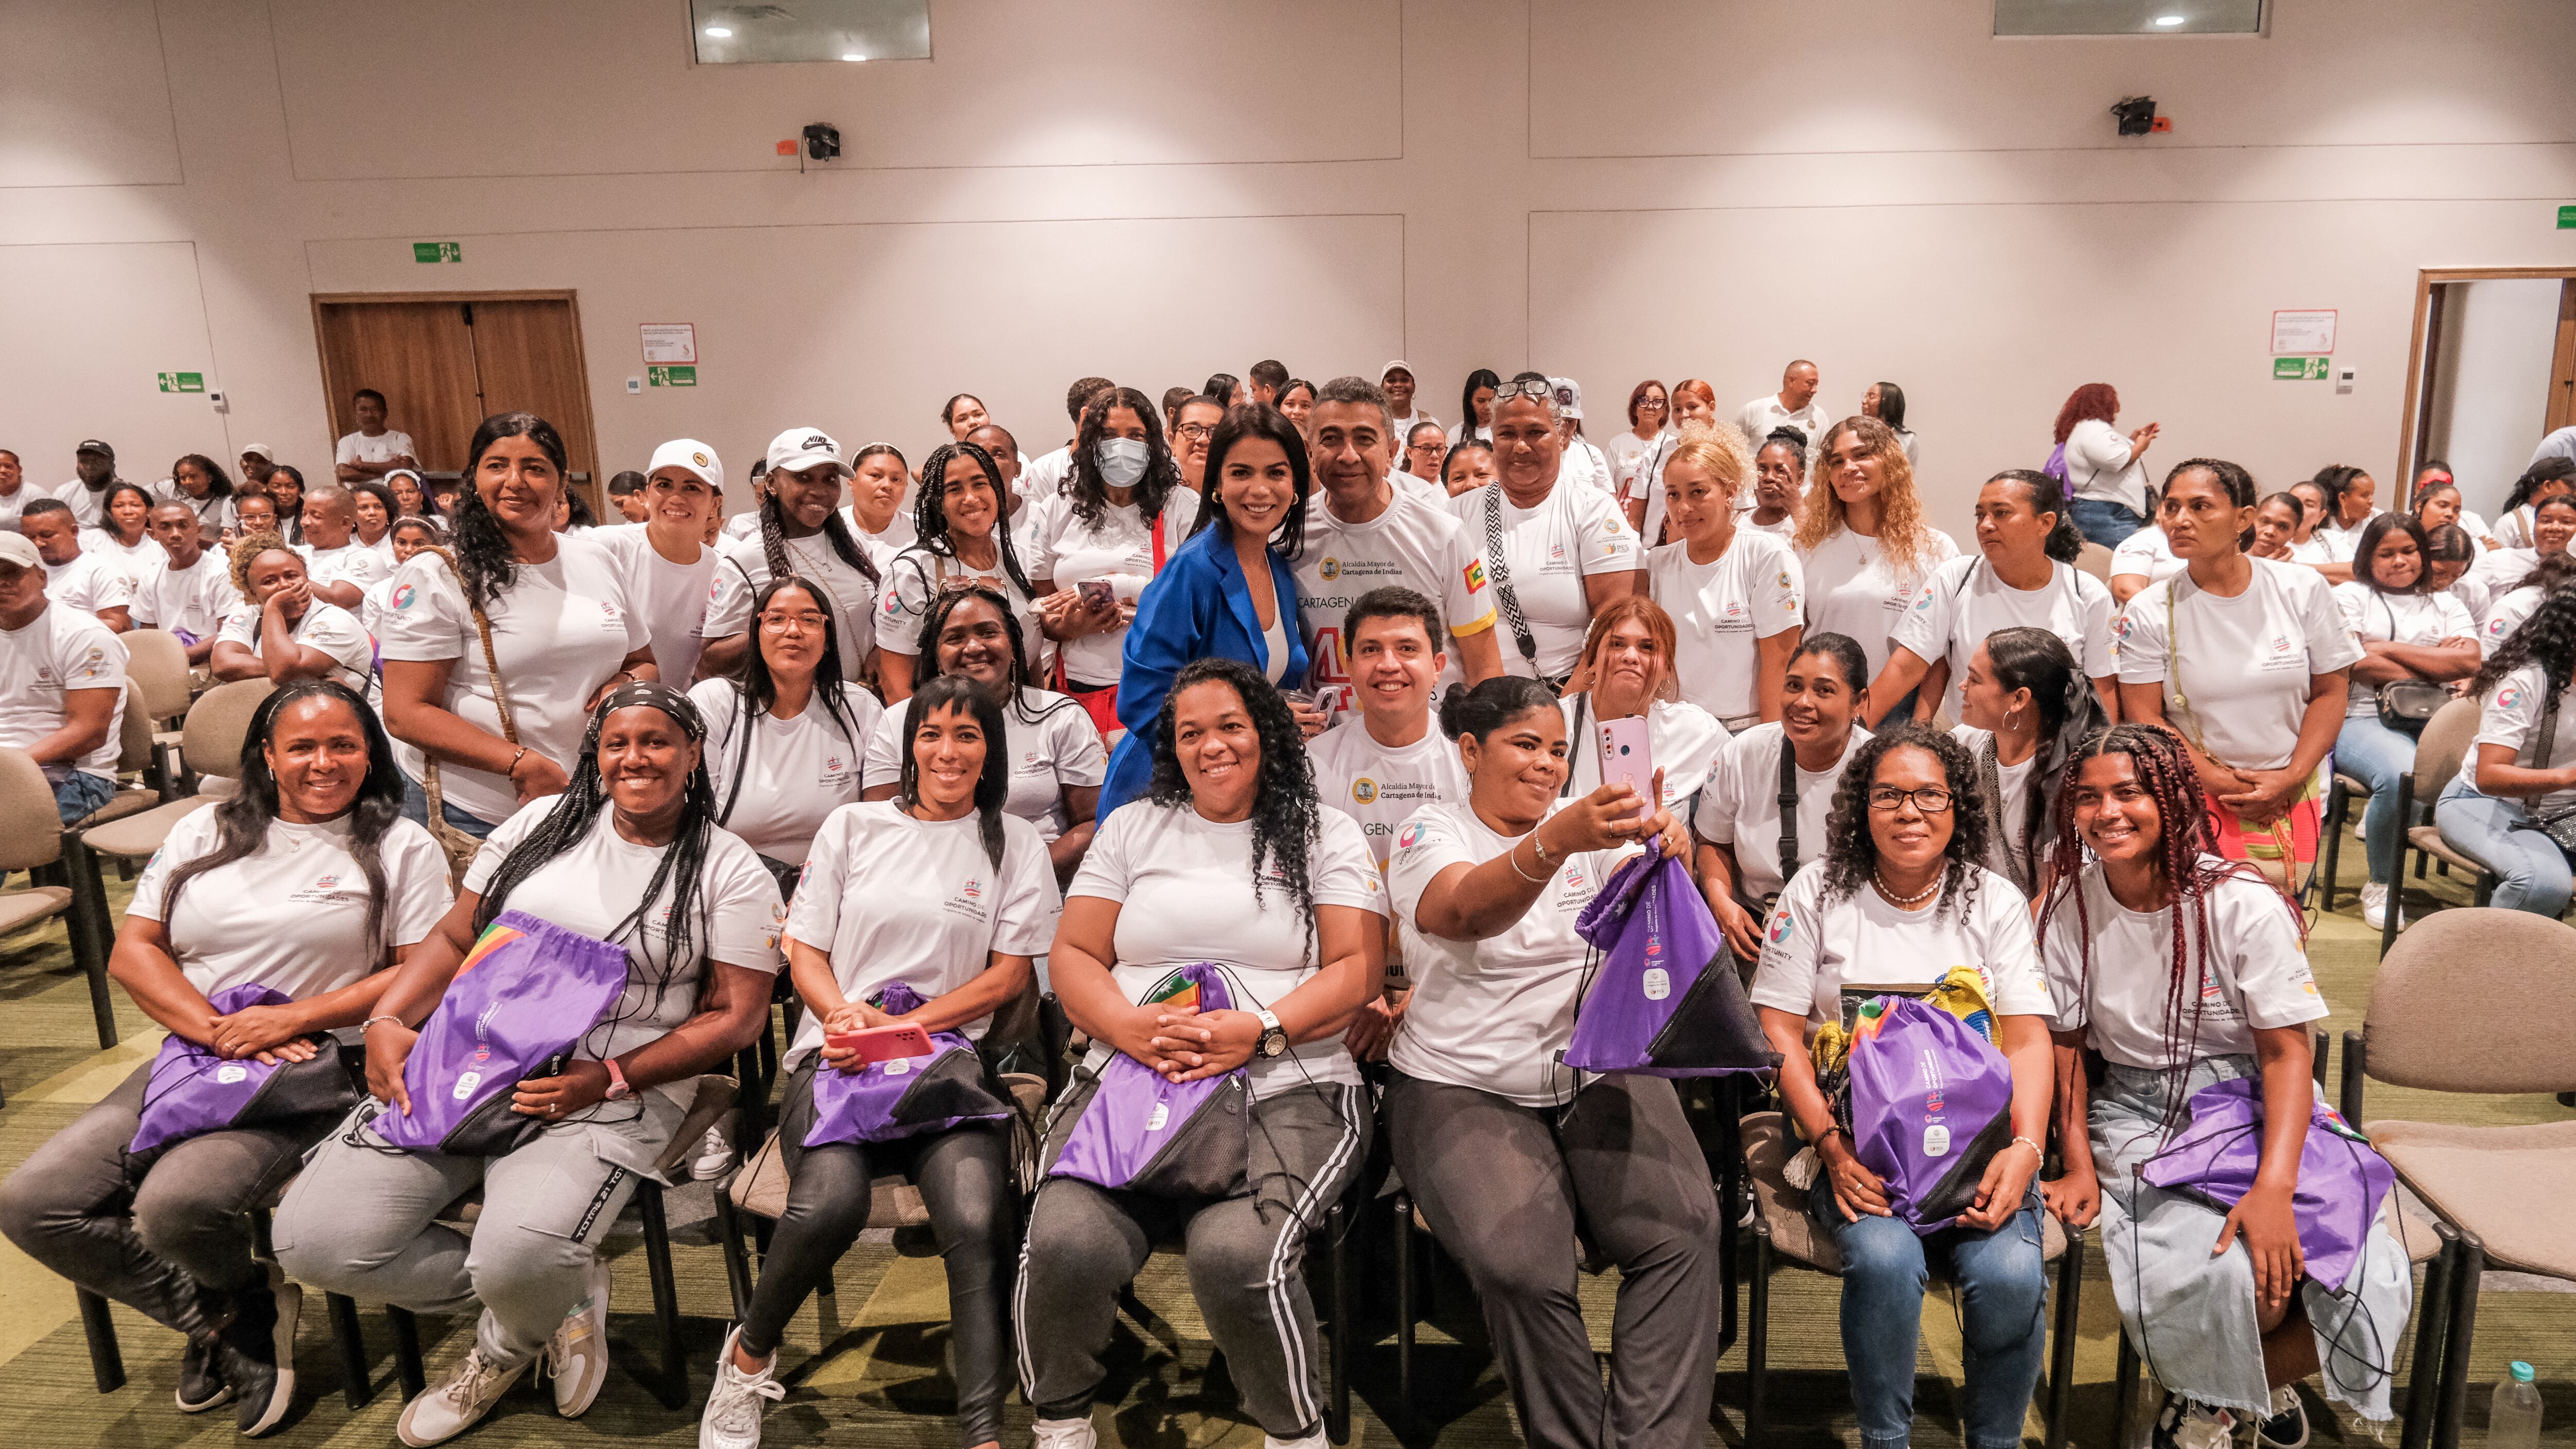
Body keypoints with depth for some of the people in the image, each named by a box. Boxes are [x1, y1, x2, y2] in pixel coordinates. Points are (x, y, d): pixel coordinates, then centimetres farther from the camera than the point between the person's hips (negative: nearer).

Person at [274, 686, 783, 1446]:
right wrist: (387, 1021, -3)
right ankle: (553, 1296, 7)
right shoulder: (545, 822, 12)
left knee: (519, 1261, -30)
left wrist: (608, 1079, -14)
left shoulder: (729, 871, 0)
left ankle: (514, 1332, 11)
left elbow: (737, 1015, -4)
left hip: (616, 1091, -4)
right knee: (311, 1240, -11)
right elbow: (455, 938, 16)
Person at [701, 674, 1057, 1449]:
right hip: (837, 1055, 1)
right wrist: (845, 1014, -8)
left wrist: (903, 1025, -8)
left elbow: (1008, 975, 5)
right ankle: (749, 1354, -1)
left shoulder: (1014, 842, 11)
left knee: (977, 1217, -30)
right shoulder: (853, 827, 15)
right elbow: (804, 949, 14)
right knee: (830, 1202, -30)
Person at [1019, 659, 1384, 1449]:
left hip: (1287, 1090, -2)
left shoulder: (1325, 834, 12)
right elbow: (1072, 955, 12)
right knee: (1065, 1244, -26)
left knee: (1238, 1254, -31)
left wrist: (1258, 1032, -14)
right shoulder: (1132, 829, 18)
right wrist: (1130, 1027, -9)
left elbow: (1357, 967, 2)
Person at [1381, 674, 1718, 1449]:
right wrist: (1559, 840, -42)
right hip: (1467, 1088, -3)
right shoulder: (1431, 831, 0)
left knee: (1686, 1233, -22)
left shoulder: (1586, 821, 11)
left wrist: (1664, 859, -30)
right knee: (1523, 1261, -27)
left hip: (1601, 1072, 3)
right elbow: (1467, 912, -24)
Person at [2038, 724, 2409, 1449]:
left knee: (2370, 1284, -22)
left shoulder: (2244, 904, -11)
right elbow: (2064, 1043, 4)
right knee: (2226, 1274, -28)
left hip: (2256, 1109, 0)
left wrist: (2274, 1186, -24)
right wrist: (2079, 1165, -7)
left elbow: (2286, 1051, -12)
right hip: (2138, 1116, 0)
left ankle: (2241, 1384, 10)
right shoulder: (2069, 910, -3)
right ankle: (2234, 1386, 10)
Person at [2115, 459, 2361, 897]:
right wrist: (2221, 782, -12)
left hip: (2291, 797, 2)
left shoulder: (2303, 590, -1)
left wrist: (2290, 779, -8)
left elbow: (2330, 692, 2)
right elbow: (2143, 716, -7)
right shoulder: (2150, 612, -5)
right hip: (2195, 799, -1)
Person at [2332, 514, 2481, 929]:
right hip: (2363, 719, -3)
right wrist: (2435, 668, 0)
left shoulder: (2447, 605, 22)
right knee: (2403, 778, -36)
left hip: (2437, 723, 3)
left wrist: (2389, 648, -2)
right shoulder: (2350, 596, 12)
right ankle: (2380, 887, -13)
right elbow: (2356, 664, -4)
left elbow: (2469, 662, 3)